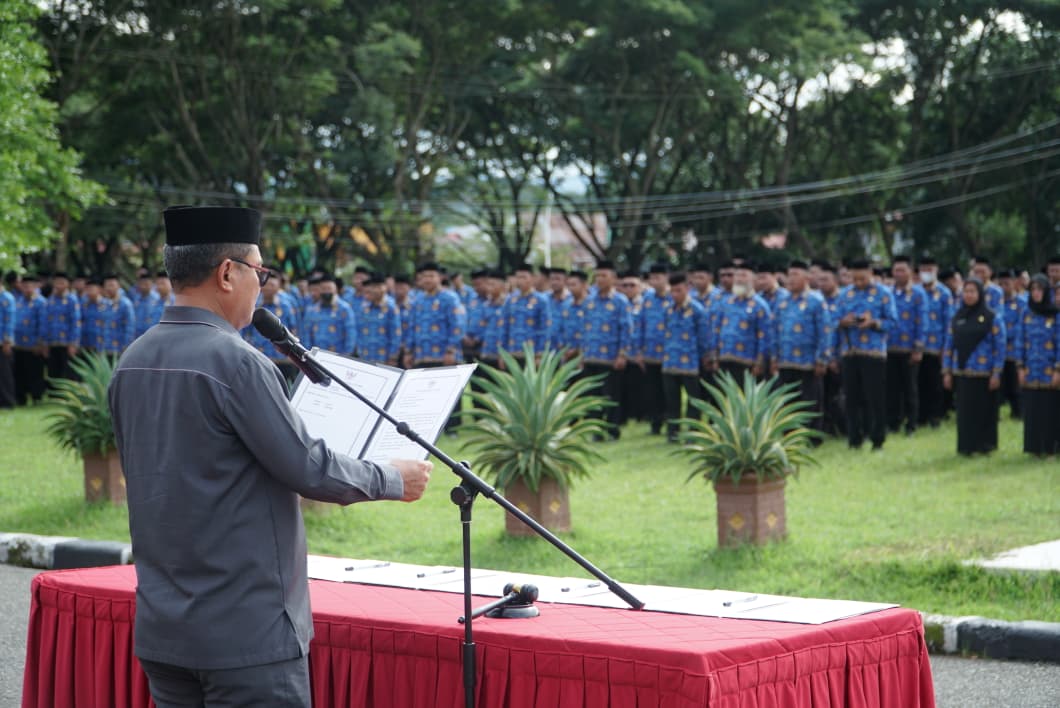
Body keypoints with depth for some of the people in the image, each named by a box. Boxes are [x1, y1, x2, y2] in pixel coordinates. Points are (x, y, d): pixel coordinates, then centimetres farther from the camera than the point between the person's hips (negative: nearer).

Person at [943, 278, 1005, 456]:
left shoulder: (992, 318, -2)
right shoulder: (957, 318, 11)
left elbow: (1000, 347, -4)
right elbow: (950, 346, 13)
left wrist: (996, 374, -10)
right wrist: (947, 372, 7)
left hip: (983, 375, -4)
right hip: (961, 374, 4)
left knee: (984, 412, 0)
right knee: (964, 412, 5)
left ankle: (985, 445, 9)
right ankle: (966, 446, 12)